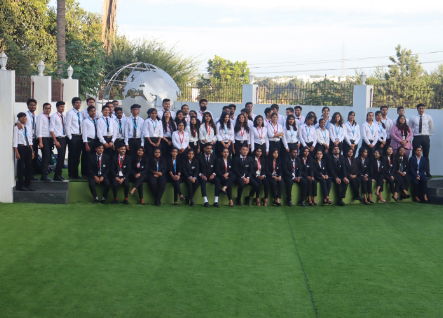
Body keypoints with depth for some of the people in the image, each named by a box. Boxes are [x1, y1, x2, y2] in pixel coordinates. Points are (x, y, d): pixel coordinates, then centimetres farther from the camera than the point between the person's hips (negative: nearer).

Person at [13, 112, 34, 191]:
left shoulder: (28, 128, 11)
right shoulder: (17, 128, -8)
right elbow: (15, 140, -11)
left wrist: (31, 151, 13)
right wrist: (16, 152, -16)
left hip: (28, 147, 6)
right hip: (20, 147, -6)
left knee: (29, 166, 8)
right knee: (21, 166, -1)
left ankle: (27, 184, 18)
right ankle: (20, 185, 7)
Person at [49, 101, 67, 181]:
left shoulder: (63, 116, 11)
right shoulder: (54, 116, -7)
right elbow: (51, 130, -10)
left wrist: (67, 137, 5)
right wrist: (55, 141, -15)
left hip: (64, 138, 6)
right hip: (58, 138, -6)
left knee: (62, 157, 9)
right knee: (60, 157, -10)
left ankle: (59, 174, 18)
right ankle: (56, 176, -3)